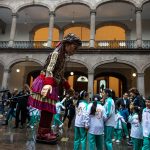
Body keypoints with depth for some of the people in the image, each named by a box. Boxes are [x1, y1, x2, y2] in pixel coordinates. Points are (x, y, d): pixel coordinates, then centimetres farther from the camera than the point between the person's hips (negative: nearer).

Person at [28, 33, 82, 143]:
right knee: (47, 109, -5)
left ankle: (45, 131, 20)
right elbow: (49, 69, -25)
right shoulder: (57, 53, -10)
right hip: (48, 84, -9)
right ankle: (42, 133, 6)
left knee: (49, 110, 10)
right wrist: (48, 83, -41)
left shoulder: (63, 56, 17)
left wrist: (68, 87, 24)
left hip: (53, 84, 9)